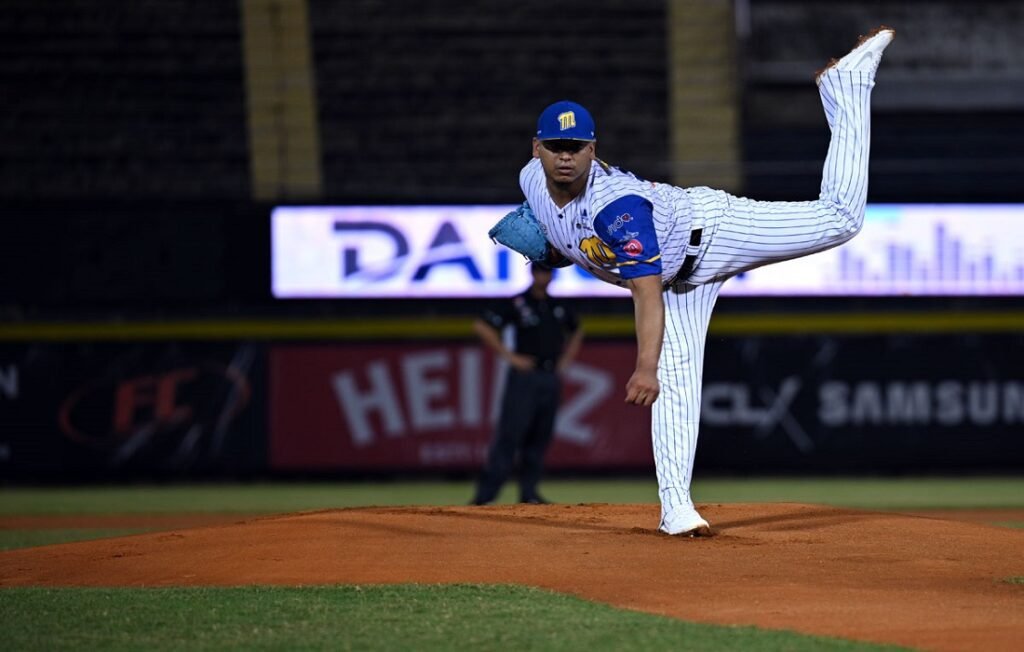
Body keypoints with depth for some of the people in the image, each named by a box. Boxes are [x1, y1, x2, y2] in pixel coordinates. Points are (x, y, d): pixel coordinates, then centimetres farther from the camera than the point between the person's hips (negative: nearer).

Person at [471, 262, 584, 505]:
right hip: (525, 375, -6)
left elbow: (576, 331, 33)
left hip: (551, 378, 6)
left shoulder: (559, 307, 13)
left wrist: (567, 358, 17)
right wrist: (509, 356, -10)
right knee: (510, 433, -11)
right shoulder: (517, 304, -4)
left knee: (540, 437, 6)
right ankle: (485, 492, -12)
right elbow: (482, 326, -9)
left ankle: (529, 492, 13)